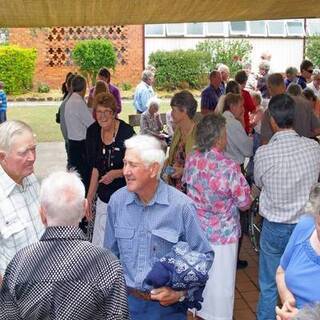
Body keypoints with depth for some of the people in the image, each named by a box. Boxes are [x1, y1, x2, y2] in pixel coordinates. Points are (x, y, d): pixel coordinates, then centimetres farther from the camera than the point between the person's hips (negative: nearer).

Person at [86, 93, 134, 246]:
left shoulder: (127, 132, -13)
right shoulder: (94, 133, 4)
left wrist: (117, 173, -23)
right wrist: (89, 198, 13)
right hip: (104, 198, 5)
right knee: (99, 246, 7)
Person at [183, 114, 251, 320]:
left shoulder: (191, 160, -8)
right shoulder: (229, 167, -26)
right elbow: (245, 203, -16)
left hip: (196, 229, 6)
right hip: (222, 233, -6)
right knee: (220, 280, 12)